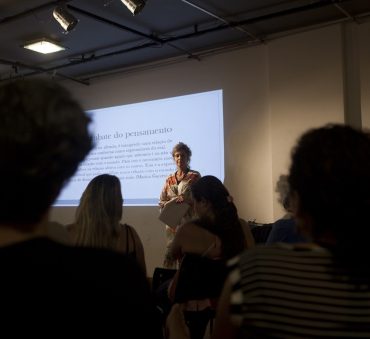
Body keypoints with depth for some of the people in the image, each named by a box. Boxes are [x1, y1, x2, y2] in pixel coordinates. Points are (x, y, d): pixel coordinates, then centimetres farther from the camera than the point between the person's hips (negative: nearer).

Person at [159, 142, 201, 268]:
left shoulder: (195, 176, 2)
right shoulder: (169, 179, 13)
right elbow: (161, 201, 12)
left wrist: (185, 199, -19)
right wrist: (171, 203, -9)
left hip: (189, 221, -3)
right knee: (170, 254, 0)